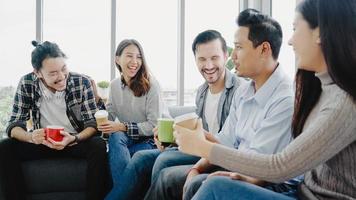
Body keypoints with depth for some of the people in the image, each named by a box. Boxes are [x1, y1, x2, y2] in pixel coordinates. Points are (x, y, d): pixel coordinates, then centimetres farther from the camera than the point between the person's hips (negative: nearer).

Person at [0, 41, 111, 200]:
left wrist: (74, 138, -34)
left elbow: (92, 124, -13)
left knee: (98, 146, -32)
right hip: (41, 142, 2)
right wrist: (30, 137, -33)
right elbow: (14, 125, -10)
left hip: (77, 141, -1)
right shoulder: (26, 84, -10)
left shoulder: (82, 82, -13)